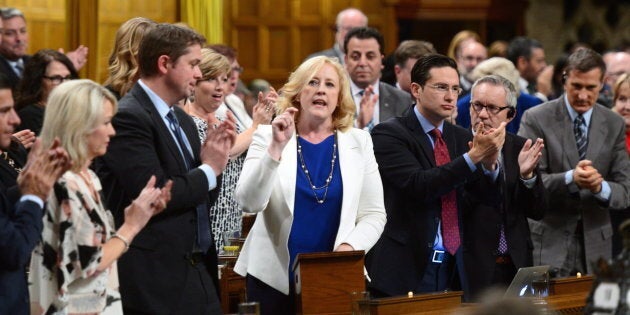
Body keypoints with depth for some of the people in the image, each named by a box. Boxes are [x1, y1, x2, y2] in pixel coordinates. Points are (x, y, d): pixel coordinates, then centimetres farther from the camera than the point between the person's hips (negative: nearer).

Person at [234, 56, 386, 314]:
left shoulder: (358, 142, 7)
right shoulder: (269, 137, 2)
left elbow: (373, 214, 5)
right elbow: (250, 203, -11)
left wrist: (349, 248, -12)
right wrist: (276, 148, -19)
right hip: (275, 276, -1)